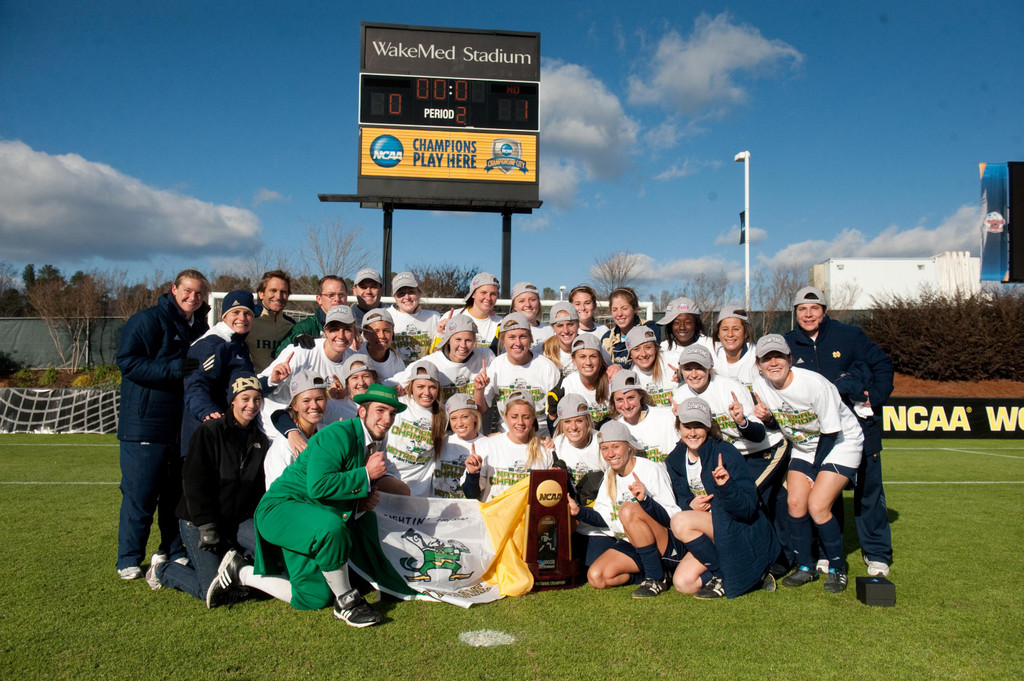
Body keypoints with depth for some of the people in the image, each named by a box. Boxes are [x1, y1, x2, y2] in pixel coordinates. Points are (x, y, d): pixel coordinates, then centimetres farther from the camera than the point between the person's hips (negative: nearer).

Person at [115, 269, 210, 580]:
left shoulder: (201, 328, 15)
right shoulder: (148, 320, -6)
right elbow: (128, 362, -15)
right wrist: (173, 369, -24)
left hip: (185, 424, 6)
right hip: (146, 423, -6)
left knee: (179, 492, 12)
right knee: (140, 493, -1)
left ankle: (175, 552, 24)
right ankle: (129, 560, 13)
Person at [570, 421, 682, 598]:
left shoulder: (651, 470, -13)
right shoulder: (609, 477, 8)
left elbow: (673, 518, -18)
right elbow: (604, 518, 10)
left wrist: (646, 501, -34)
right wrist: (579, 512, -7)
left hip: (666, 547, -6)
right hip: (630, 545, 6)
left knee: (629, 509, -32)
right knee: (596, 577, -17)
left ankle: (656, 578, -20)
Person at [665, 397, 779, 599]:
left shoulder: (725, 453, -18)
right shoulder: (674, 461, 1)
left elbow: (749, 509, -20)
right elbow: (680, 502, 9)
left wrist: (726, 486, -38)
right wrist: (691, 505, -14)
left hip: (743, 534, -7)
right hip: (712, 535, 7)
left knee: (680, 522, -26)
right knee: (683, 583, -11)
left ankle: (726, 577, -9)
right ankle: (747, 576, 5)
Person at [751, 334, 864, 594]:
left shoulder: (814, 384, -29)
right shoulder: (760, 385, -12)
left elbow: (831, 433, -20)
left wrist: (813, 472, -13)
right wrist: (765, 418, -19)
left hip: (841, 442, -6)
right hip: (803, 446, 6)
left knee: (817, 505, -17)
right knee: (795, 501, -6)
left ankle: (837, 568, 5)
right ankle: (805, 567, 13)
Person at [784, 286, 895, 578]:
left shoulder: (849, 335, -2)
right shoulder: (789, 344, 2)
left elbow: (882, 365, 3)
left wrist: (874, 398, -8)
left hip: (859, 425, -1)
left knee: (868, 489, 4)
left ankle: (877, 554, 16)